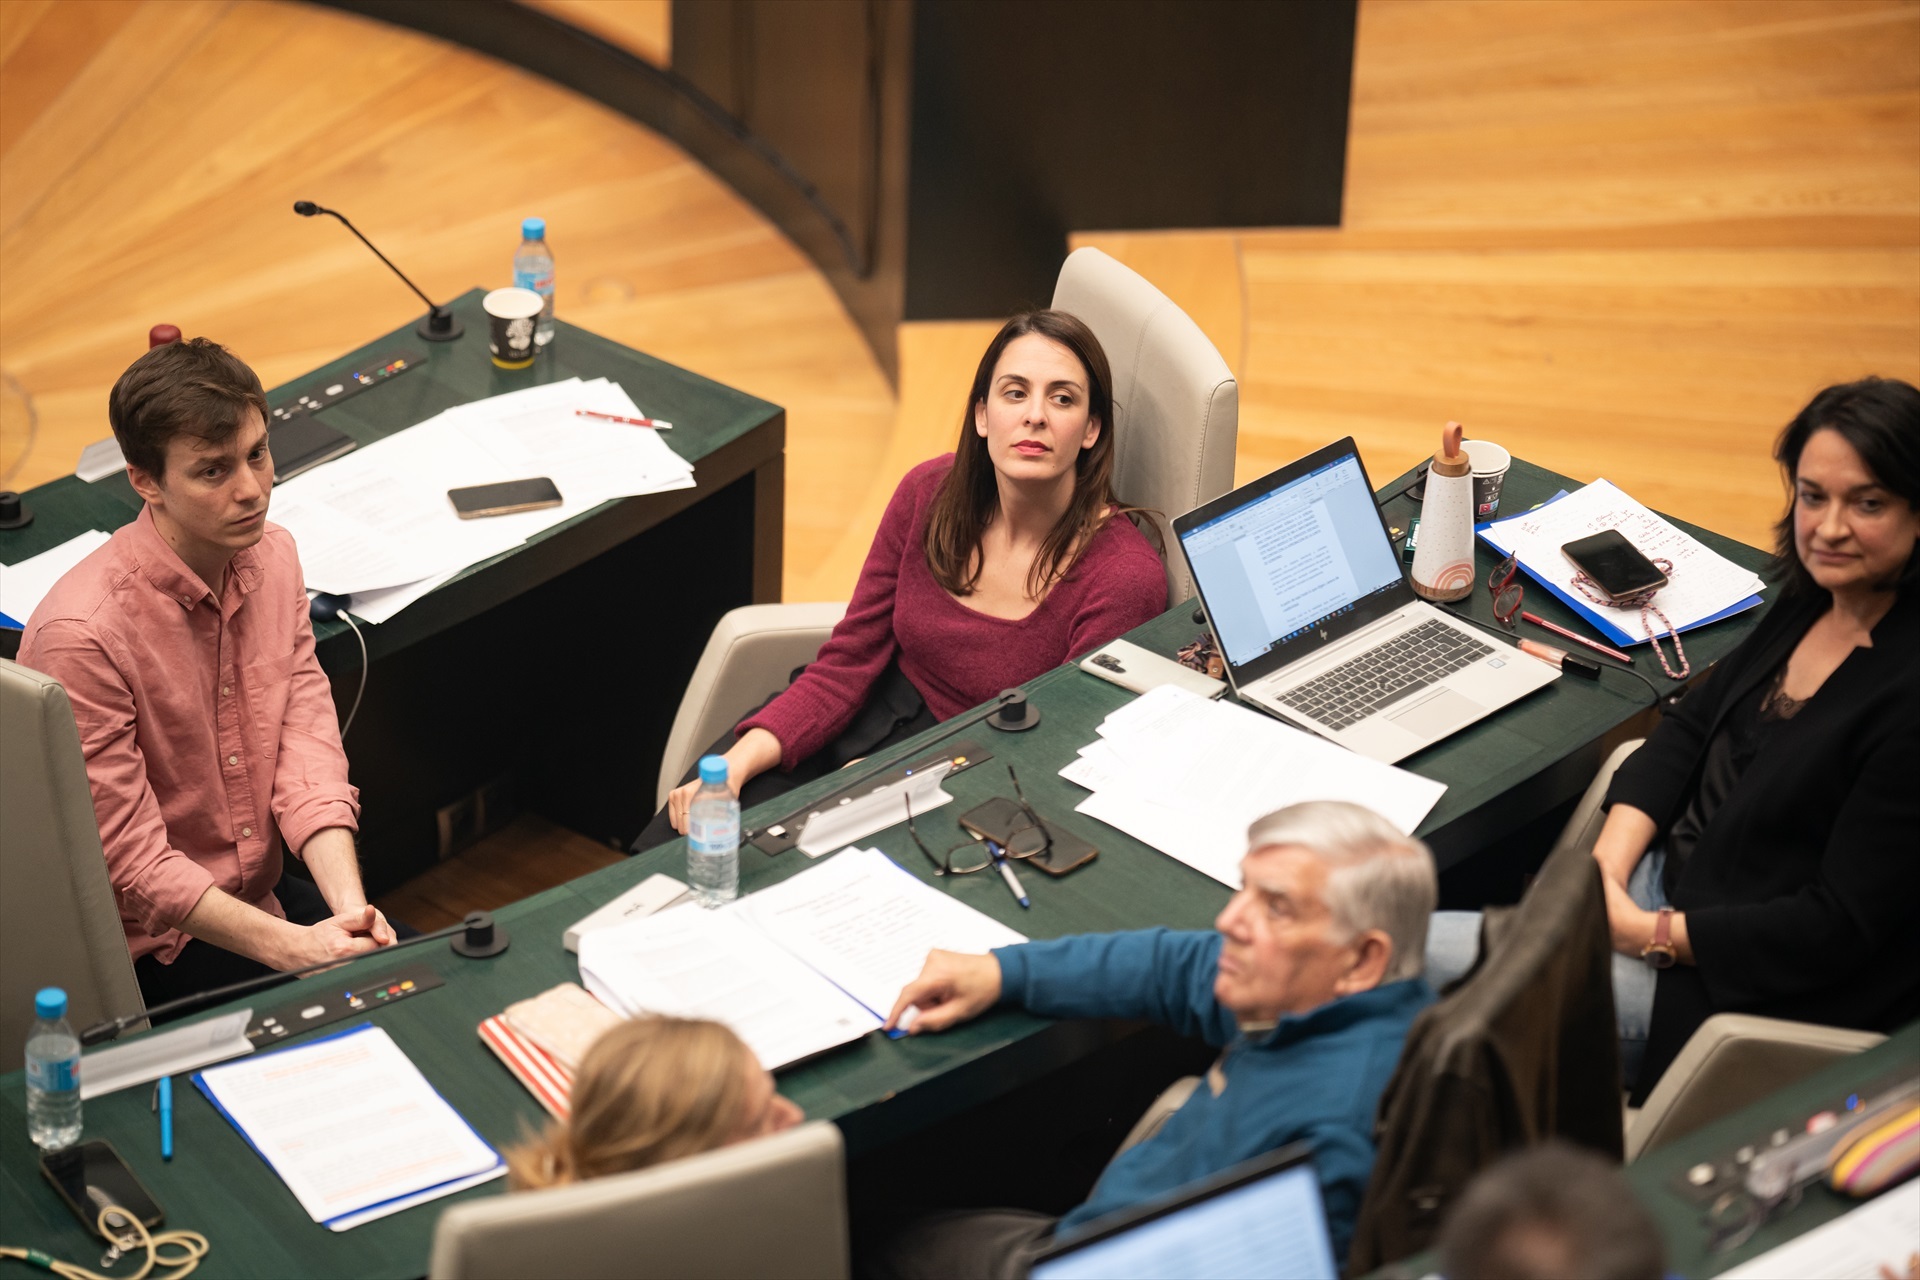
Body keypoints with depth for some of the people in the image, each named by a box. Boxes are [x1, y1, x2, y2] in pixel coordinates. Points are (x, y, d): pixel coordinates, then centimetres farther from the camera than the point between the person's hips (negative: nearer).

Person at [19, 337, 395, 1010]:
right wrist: (294, 947, -26)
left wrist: (348, 905, -19)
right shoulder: (80, 634, -25)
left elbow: (307, 749, -3)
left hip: (266, 894, 7)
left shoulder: (273, 557, -1)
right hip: (152, 947, -7)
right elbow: (130, 860, -21)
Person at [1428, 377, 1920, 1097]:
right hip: (1677, 874, 8)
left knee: (1422, 962, -13)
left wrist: (1646, 933, -18)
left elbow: (1839, 928, -22)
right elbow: (1692, 726, 10)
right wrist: (1608, 865, -6)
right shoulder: (1809, 600, 1)